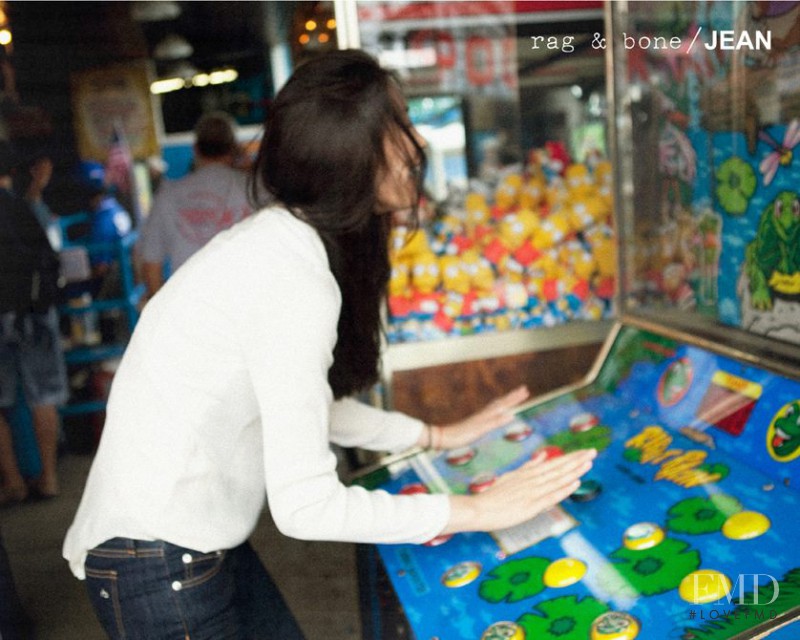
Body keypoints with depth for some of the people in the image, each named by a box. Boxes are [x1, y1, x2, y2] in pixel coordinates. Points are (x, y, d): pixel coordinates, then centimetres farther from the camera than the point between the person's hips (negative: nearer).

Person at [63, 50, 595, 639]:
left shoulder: (276, 239, 2)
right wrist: (475, 512, -18)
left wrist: (437, 436, 12)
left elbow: (309, 405, 9)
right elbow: (305, 506, -26)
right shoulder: (294, 282, -26)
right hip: (159, 568, -8)